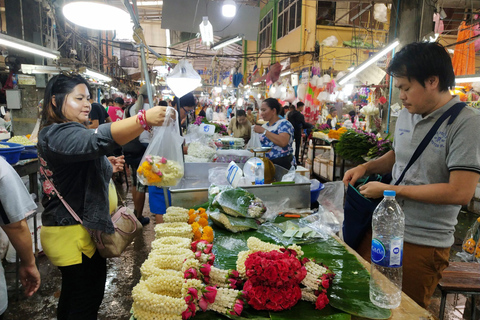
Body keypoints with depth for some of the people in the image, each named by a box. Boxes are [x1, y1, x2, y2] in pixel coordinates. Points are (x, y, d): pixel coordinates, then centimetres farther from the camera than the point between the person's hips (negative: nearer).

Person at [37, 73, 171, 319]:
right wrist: (144, 119, -48)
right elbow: (97, 140, -41)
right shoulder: (58, 134, -21)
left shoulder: (55, 133, 15)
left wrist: (107, 166, 9)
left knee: (72, 295, 25)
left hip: (71, 230, 11)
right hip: (75, 234, -11)